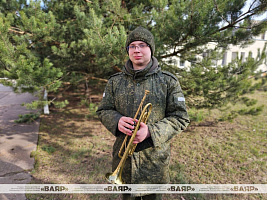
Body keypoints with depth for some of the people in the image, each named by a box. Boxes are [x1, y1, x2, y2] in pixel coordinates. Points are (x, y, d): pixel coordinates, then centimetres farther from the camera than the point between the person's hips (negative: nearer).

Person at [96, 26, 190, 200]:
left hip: (155, 157, -2)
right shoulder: (115, 81, 2)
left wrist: (151, 131, -23)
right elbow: (103, 111, 5)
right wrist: (117, 121, -18)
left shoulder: (168, 81, -6)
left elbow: (181, 118, -8)